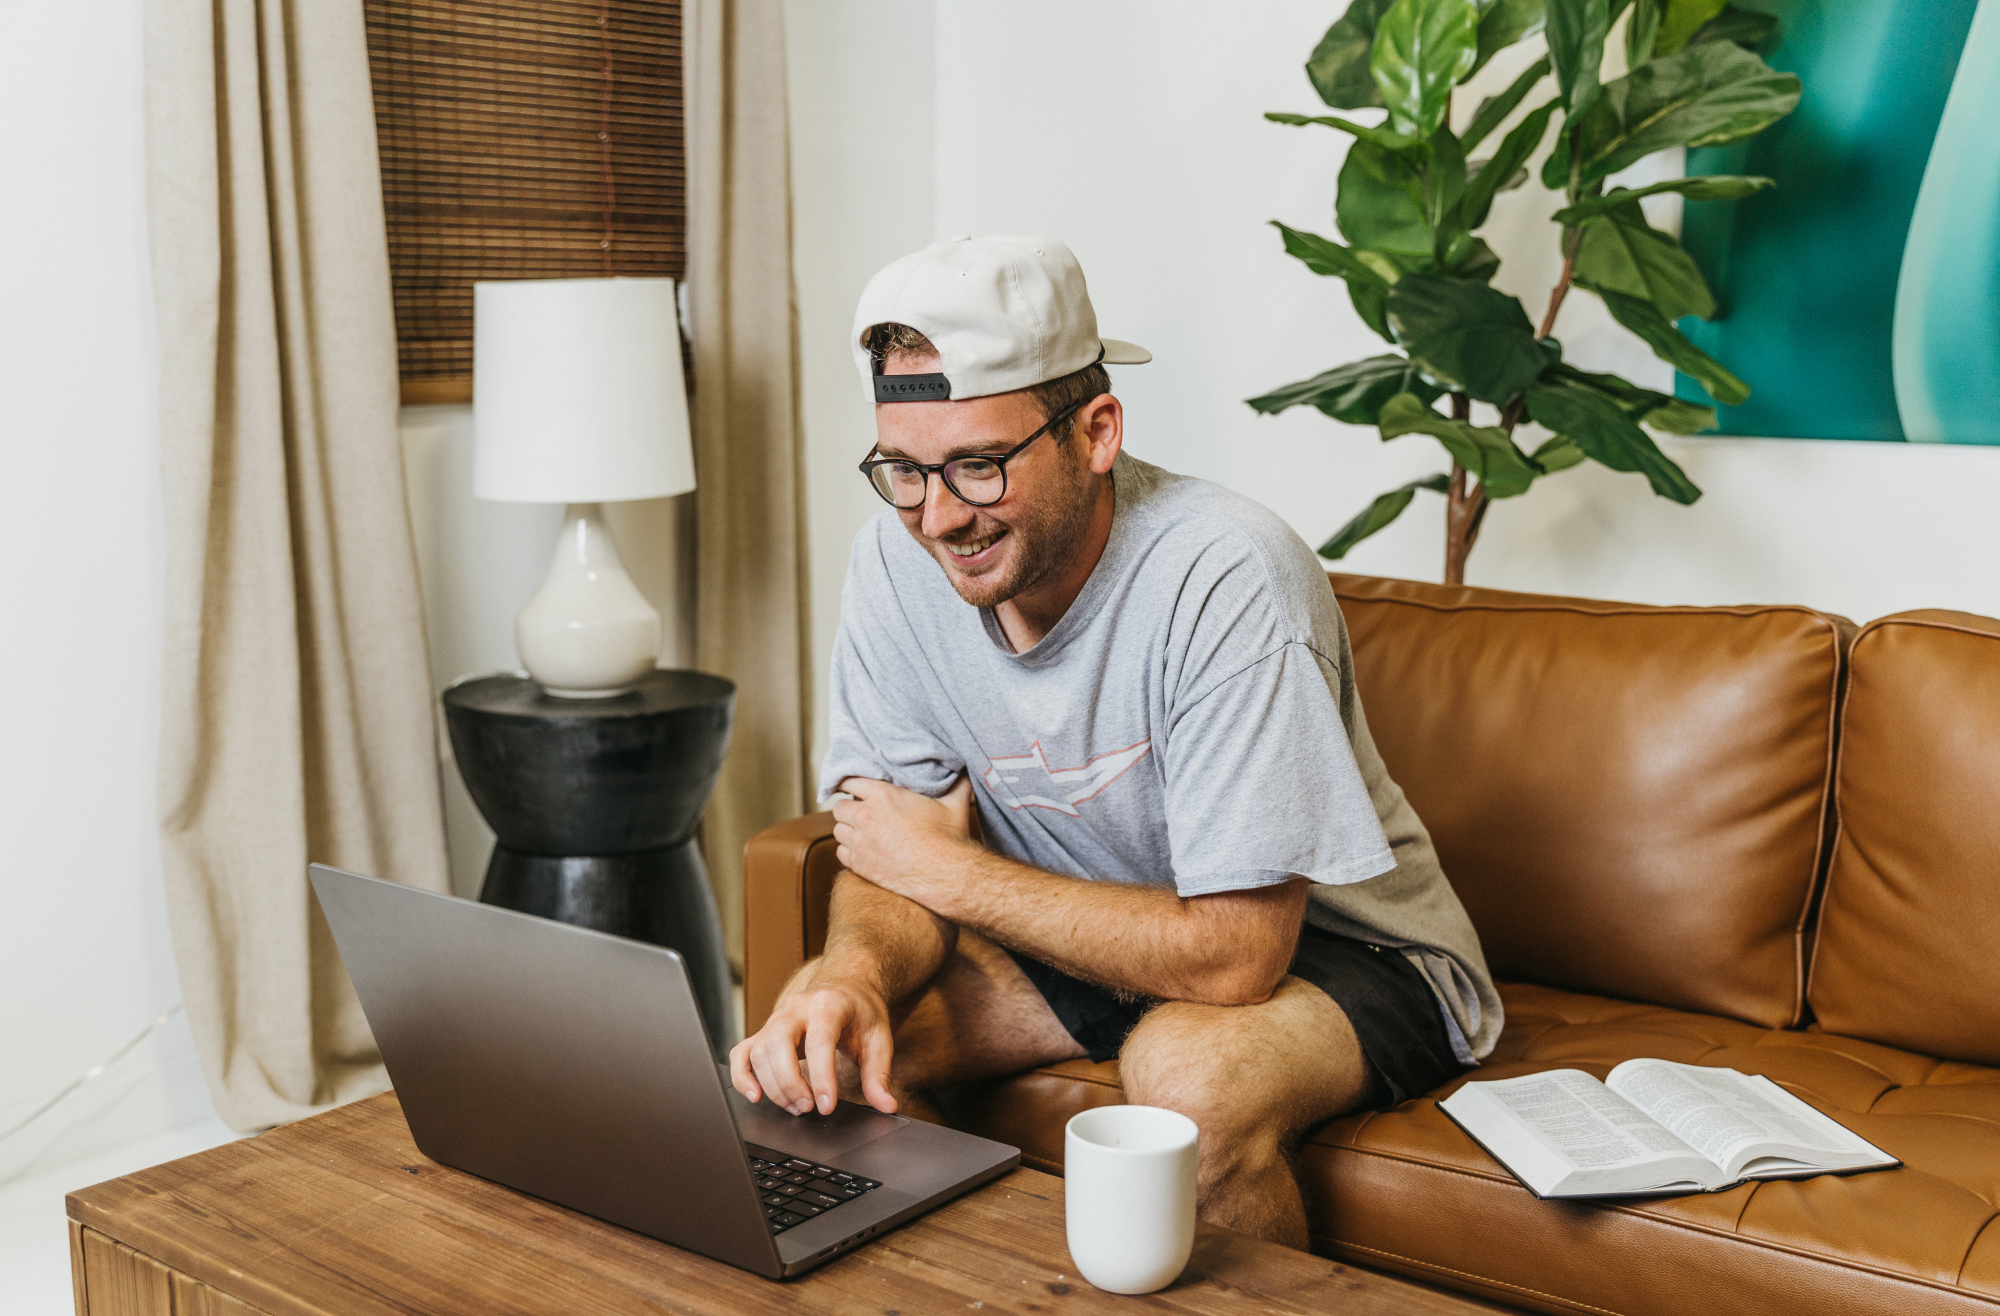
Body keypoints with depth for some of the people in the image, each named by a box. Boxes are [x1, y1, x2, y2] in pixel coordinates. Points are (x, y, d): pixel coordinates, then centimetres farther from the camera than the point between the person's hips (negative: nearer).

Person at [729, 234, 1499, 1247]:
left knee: (1187, 1070, -34)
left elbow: (1235, 954, -30)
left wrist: (953, 872, -20)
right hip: (1086, 928, 5)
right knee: (821, 1031, -15)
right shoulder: (897, 564, -13)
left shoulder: (1227, 580, -31)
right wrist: (855, 976, -32)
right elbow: (896, 869, -8)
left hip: (1334, 947, -4)